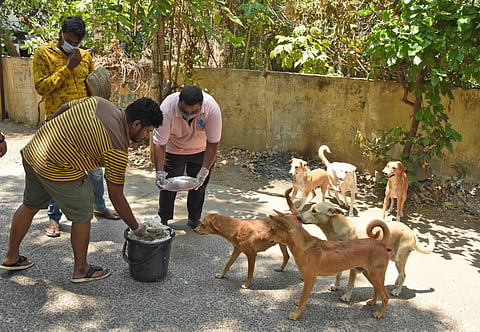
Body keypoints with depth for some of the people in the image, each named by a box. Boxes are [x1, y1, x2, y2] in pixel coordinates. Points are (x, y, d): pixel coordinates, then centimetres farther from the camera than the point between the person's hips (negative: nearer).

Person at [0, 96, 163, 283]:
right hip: (58, 171, -9)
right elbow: (116, 197, -12)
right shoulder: (117, 149, -17)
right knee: (82, 216, 8)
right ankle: (81, 269, 24)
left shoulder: (97, 101, 1)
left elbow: (63, 109, 13)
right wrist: (137, 228, -1)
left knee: (31, 205, 26)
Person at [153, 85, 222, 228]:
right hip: (173, 150, -1)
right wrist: (160, 171, -38)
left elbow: (213, 143, -27)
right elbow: (159, 144, -30)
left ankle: (194, 219, 26)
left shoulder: (212, 108, -34)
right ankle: (163, 219, 17)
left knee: (199, 185, 7)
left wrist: (204, 171, -33)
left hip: (201, 150, 1)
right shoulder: (167, 108, -35)